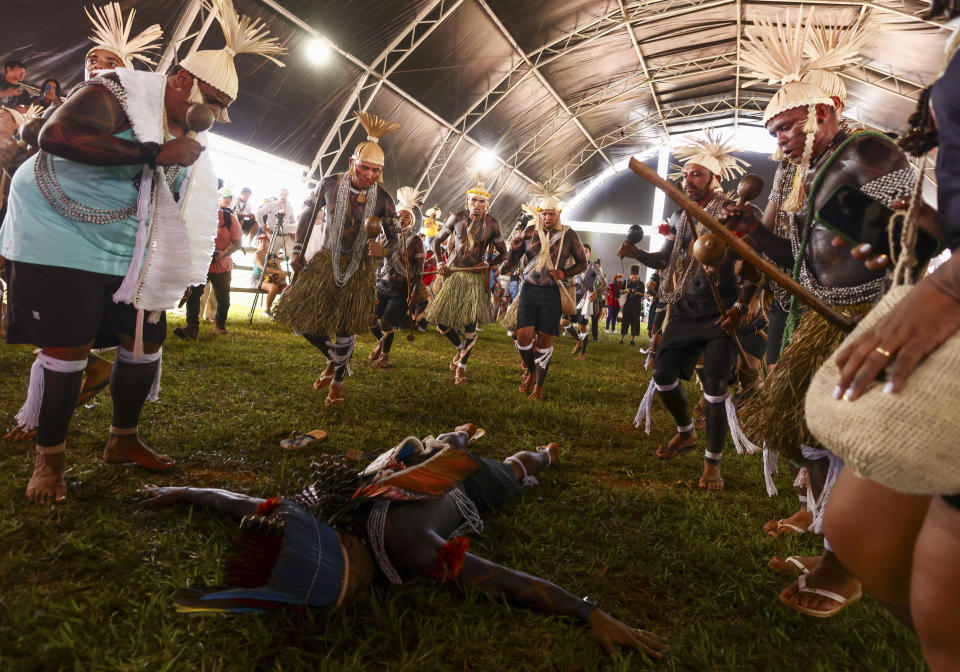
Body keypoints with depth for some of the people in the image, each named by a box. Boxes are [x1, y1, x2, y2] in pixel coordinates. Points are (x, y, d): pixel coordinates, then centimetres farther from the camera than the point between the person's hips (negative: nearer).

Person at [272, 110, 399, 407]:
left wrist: (383, 250, -29)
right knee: (301, 316, -2)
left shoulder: (383, 200, -11)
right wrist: (298, 250, 4)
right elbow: (308, 215, 7)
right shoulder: (330, 184, -8)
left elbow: (395, 239, -5)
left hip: (360, 268, -2)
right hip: (326, 260, 2)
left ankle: (337, 382, 24)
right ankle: (334, 358, 26)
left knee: (346, 326, 2)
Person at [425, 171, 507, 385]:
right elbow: (437, 241, 11)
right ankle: (460, 348, 32)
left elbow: (502, 253, 8)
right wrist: (439, 263, 0)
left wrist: (488, 264, -4)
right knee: (440, 321, 1)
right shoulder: (457, 217, -1)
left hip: (475, 278, -2)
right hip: (453, 274, 2)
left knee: (471, 323, -7)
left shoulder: (491, 224, -4)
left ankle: (461, 367, 11)